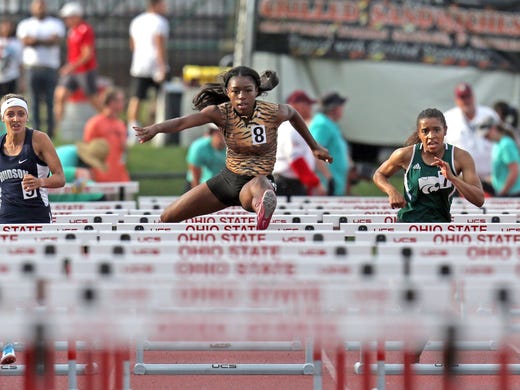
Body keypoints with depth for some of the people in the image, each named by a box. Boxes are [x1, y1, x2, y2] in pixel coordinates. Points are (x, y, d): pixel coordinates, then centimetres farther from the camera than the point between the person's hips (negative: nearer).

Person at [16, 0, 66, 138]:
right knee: (35, 101, -2)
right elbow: (26, 41, -7)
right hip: (32, 67, 0)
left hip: (50, 68, 0)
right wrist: (46, 41, -5)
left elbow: (57, 40, -7)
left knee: (50, 101, -3)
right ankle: (36, 130, 1)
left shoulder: (56, 23, 11)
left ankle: (50, 130, 1)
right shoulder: (25, 24, 12)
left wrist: (36, 40, -6)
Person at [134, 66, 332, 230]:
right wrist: (156, 128, -53)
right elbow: (182, 122, -33)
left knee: (259, 184, -45)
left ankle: (264, 206, -76)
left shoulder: (274, 113, -18)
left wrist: (315, 147, 16)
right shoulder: (221, 113, -17)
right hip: (228, 178, 4)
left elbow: (293, 113, 8)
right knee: (167, 218, 5)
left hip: (259, 180, -4)